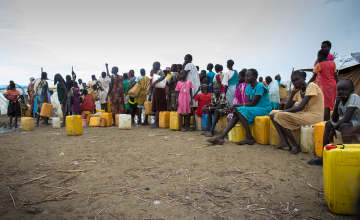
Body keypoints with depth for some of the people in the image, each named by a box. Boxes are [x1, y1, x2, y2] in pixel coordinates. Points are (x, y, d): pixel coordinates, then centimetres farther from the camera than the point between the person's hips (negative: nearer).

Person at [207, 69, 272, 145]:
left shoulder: (260, 86, -16)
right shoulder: (248, 87, 10)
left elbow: (253, 103, -19)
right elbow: (248, 102, 4)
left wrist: (236, 105, -20)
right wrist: (236, 107, -15)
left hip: (264, 109, -7)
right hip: (255, 108, 8)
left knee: (240, 110, -26)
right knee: (236, 111, -16)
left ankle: (249, 137, -21)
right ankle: (221, 137, -26)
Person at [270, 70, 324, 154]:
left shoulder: (312, 86, -9)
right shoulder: (298, 91, 14)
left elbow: (301, 107, -20)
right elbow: (287, 108, 5)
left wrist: (281, 112, -18)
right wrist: (293, 92, -4)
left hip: (314, 116, -8)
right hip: (303, 115, 8)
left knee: (280, 116, -22)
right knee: (273, 114, -1)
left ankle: (295, 146, -12)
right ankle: (284, 142, -13)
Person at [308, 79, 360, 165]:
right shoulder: (340, 100, 1)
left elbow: (346, 119, -27)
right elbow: (334, 120, -7)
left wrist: (333, 129, -20)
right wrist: (336, 104, -17)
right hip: (349, 123, 9)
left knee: (344, 126, -33)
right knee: (329, 123, 4)